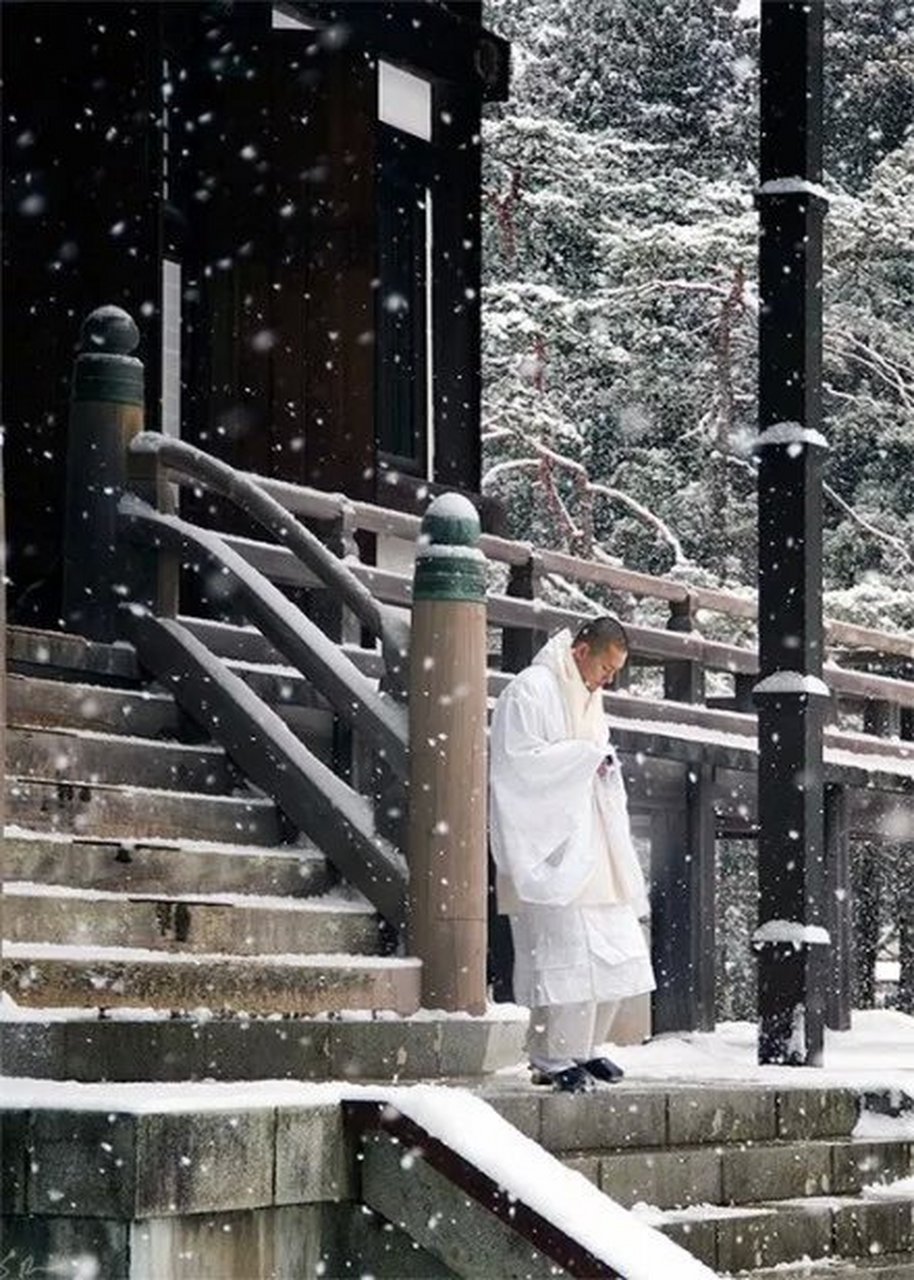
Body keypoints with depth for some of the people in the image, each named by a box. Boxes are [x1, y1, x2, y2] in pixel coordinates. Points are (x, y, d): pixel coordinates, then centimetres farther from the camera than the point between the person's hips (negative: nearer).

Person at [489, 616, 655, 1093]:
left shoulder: (587, 698, 20)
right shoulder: (530, 691, -8)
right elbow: (519, 759, -16)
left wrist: (606, 766, 4)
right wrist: (585, 756, -14)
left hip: (594, 847, 9)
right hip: (552, 848, -9)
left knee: (614, 952, 7)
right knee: (565, 950, -12)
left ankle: (580, 1047, 19)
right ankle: (554, 1060, -5)